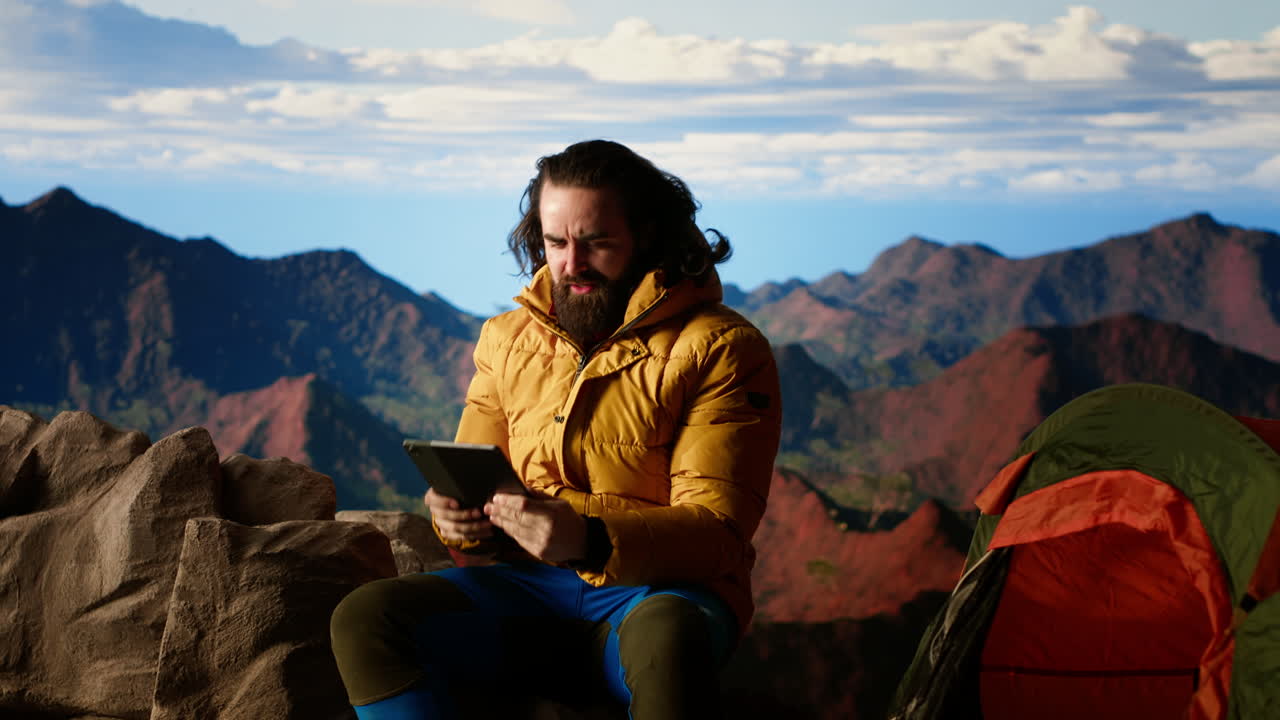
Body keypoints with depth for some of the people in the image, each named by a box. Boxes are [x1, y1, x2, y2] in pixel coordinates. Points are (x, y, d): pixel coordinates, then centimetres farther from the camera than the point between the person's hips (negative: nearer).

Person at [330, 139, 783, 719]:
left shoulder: (721, 350, -4)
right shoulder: (507, 340, 13)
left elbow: (715, 533, -11)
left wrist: (592, 541, -30)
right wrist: (459, 516, -10)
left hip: (659, 591, -4)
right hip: (531, 590, 5)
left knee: (666, 635, -41)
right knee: (365, 617, -21)